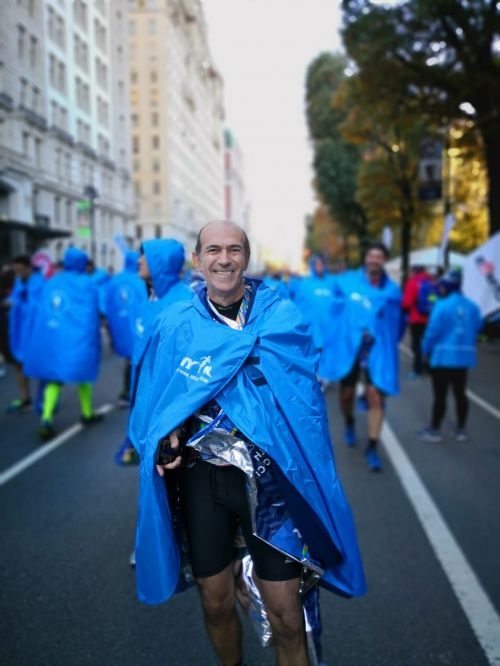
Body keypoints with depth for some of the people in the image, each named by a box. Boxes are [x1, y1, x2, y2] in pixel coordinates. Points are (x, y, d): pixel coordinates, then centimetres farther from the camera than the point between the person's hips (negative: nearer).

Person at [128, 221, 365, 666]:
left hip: (269, 476, -1)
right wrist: (169, 435, -16)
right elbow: (152, 401, 6)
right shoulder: (176, 323, 1)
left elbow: (299, 395, -16)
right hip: (201, 475, 2)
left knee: (287, 620, 6)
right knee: (216, 604, 18)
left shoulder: (282, 318, -4)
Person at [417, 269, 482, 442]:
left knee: (440, 394, 2)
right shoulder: (472, 306, 2)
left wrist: (426, 350, 0)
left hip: (443, 356, -6)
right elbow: (478, 326, 9)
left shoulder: (442, 305, -15)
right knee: (460, 393, 14)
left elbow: (433, 331, -14)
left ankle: (434, 430, 11)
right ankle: (460, 430, 22)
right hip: (464, 356, 6)